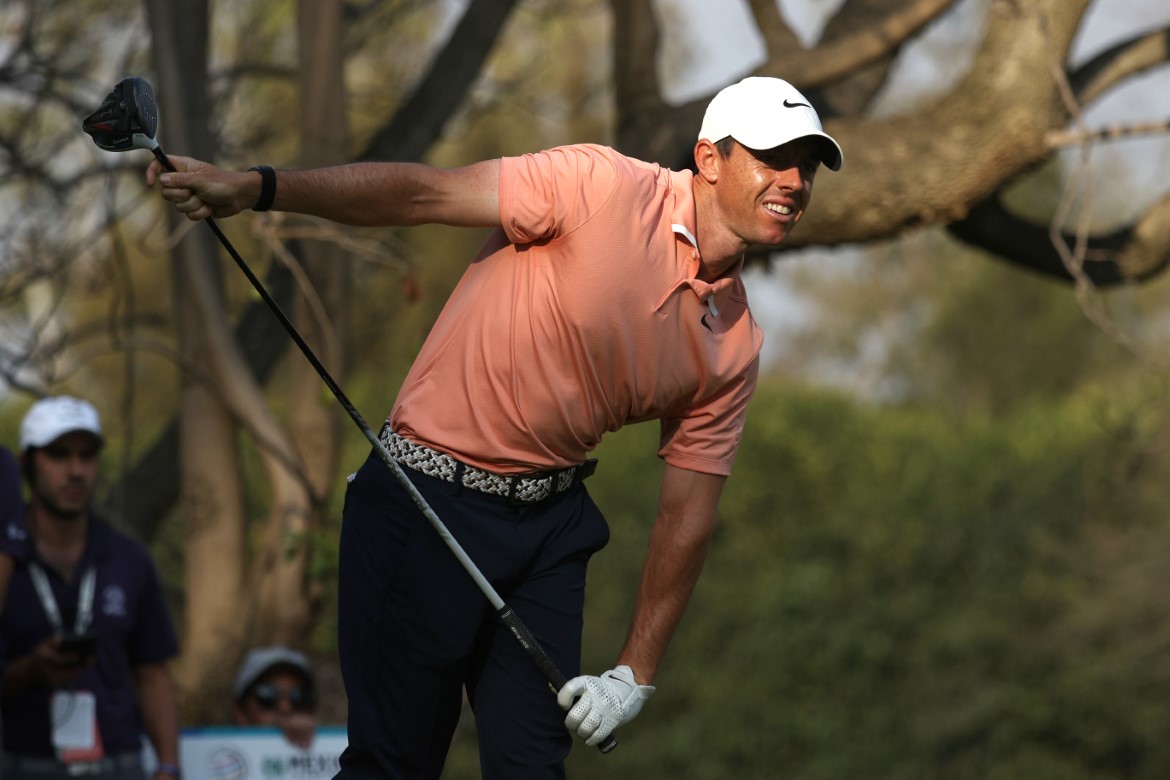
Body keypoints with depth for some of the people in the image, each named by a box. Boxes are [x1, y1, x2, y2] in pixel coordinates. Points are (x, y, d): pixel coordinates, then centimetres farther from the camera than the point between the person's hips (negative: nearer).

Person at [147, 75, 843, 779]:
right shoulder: (602, 188, -14)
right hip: (429, 496, -6)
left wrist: (636, 674, -1)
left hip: (552, 521, 6)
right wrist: (255, 188, -26)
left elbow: (688, 516, 5)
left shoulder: (736, 345, 2)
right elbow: (423, 193, -17)